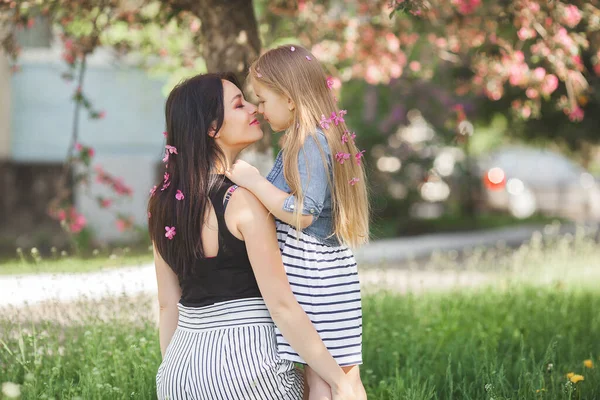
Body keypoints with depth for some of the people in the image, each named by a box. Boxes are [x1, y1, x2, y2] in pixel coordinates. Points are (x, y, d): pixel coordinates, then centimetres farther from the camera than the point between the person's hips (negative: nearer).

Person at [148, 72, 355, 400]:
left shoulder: (163, 200, 5)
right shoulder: (243, 201, -15)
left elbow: (167, 304, 9)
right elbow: (282, 306, -16)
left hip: (179, 366, 7)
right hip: (245, 364, -7)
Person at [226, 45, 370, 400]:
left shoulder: (311, 143, -16)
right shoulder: (318, 139, 14)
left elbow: (302, 212, -22)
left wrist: (253, 180, -18)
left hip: (314, 275, -10)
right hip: (320, 273, 10)